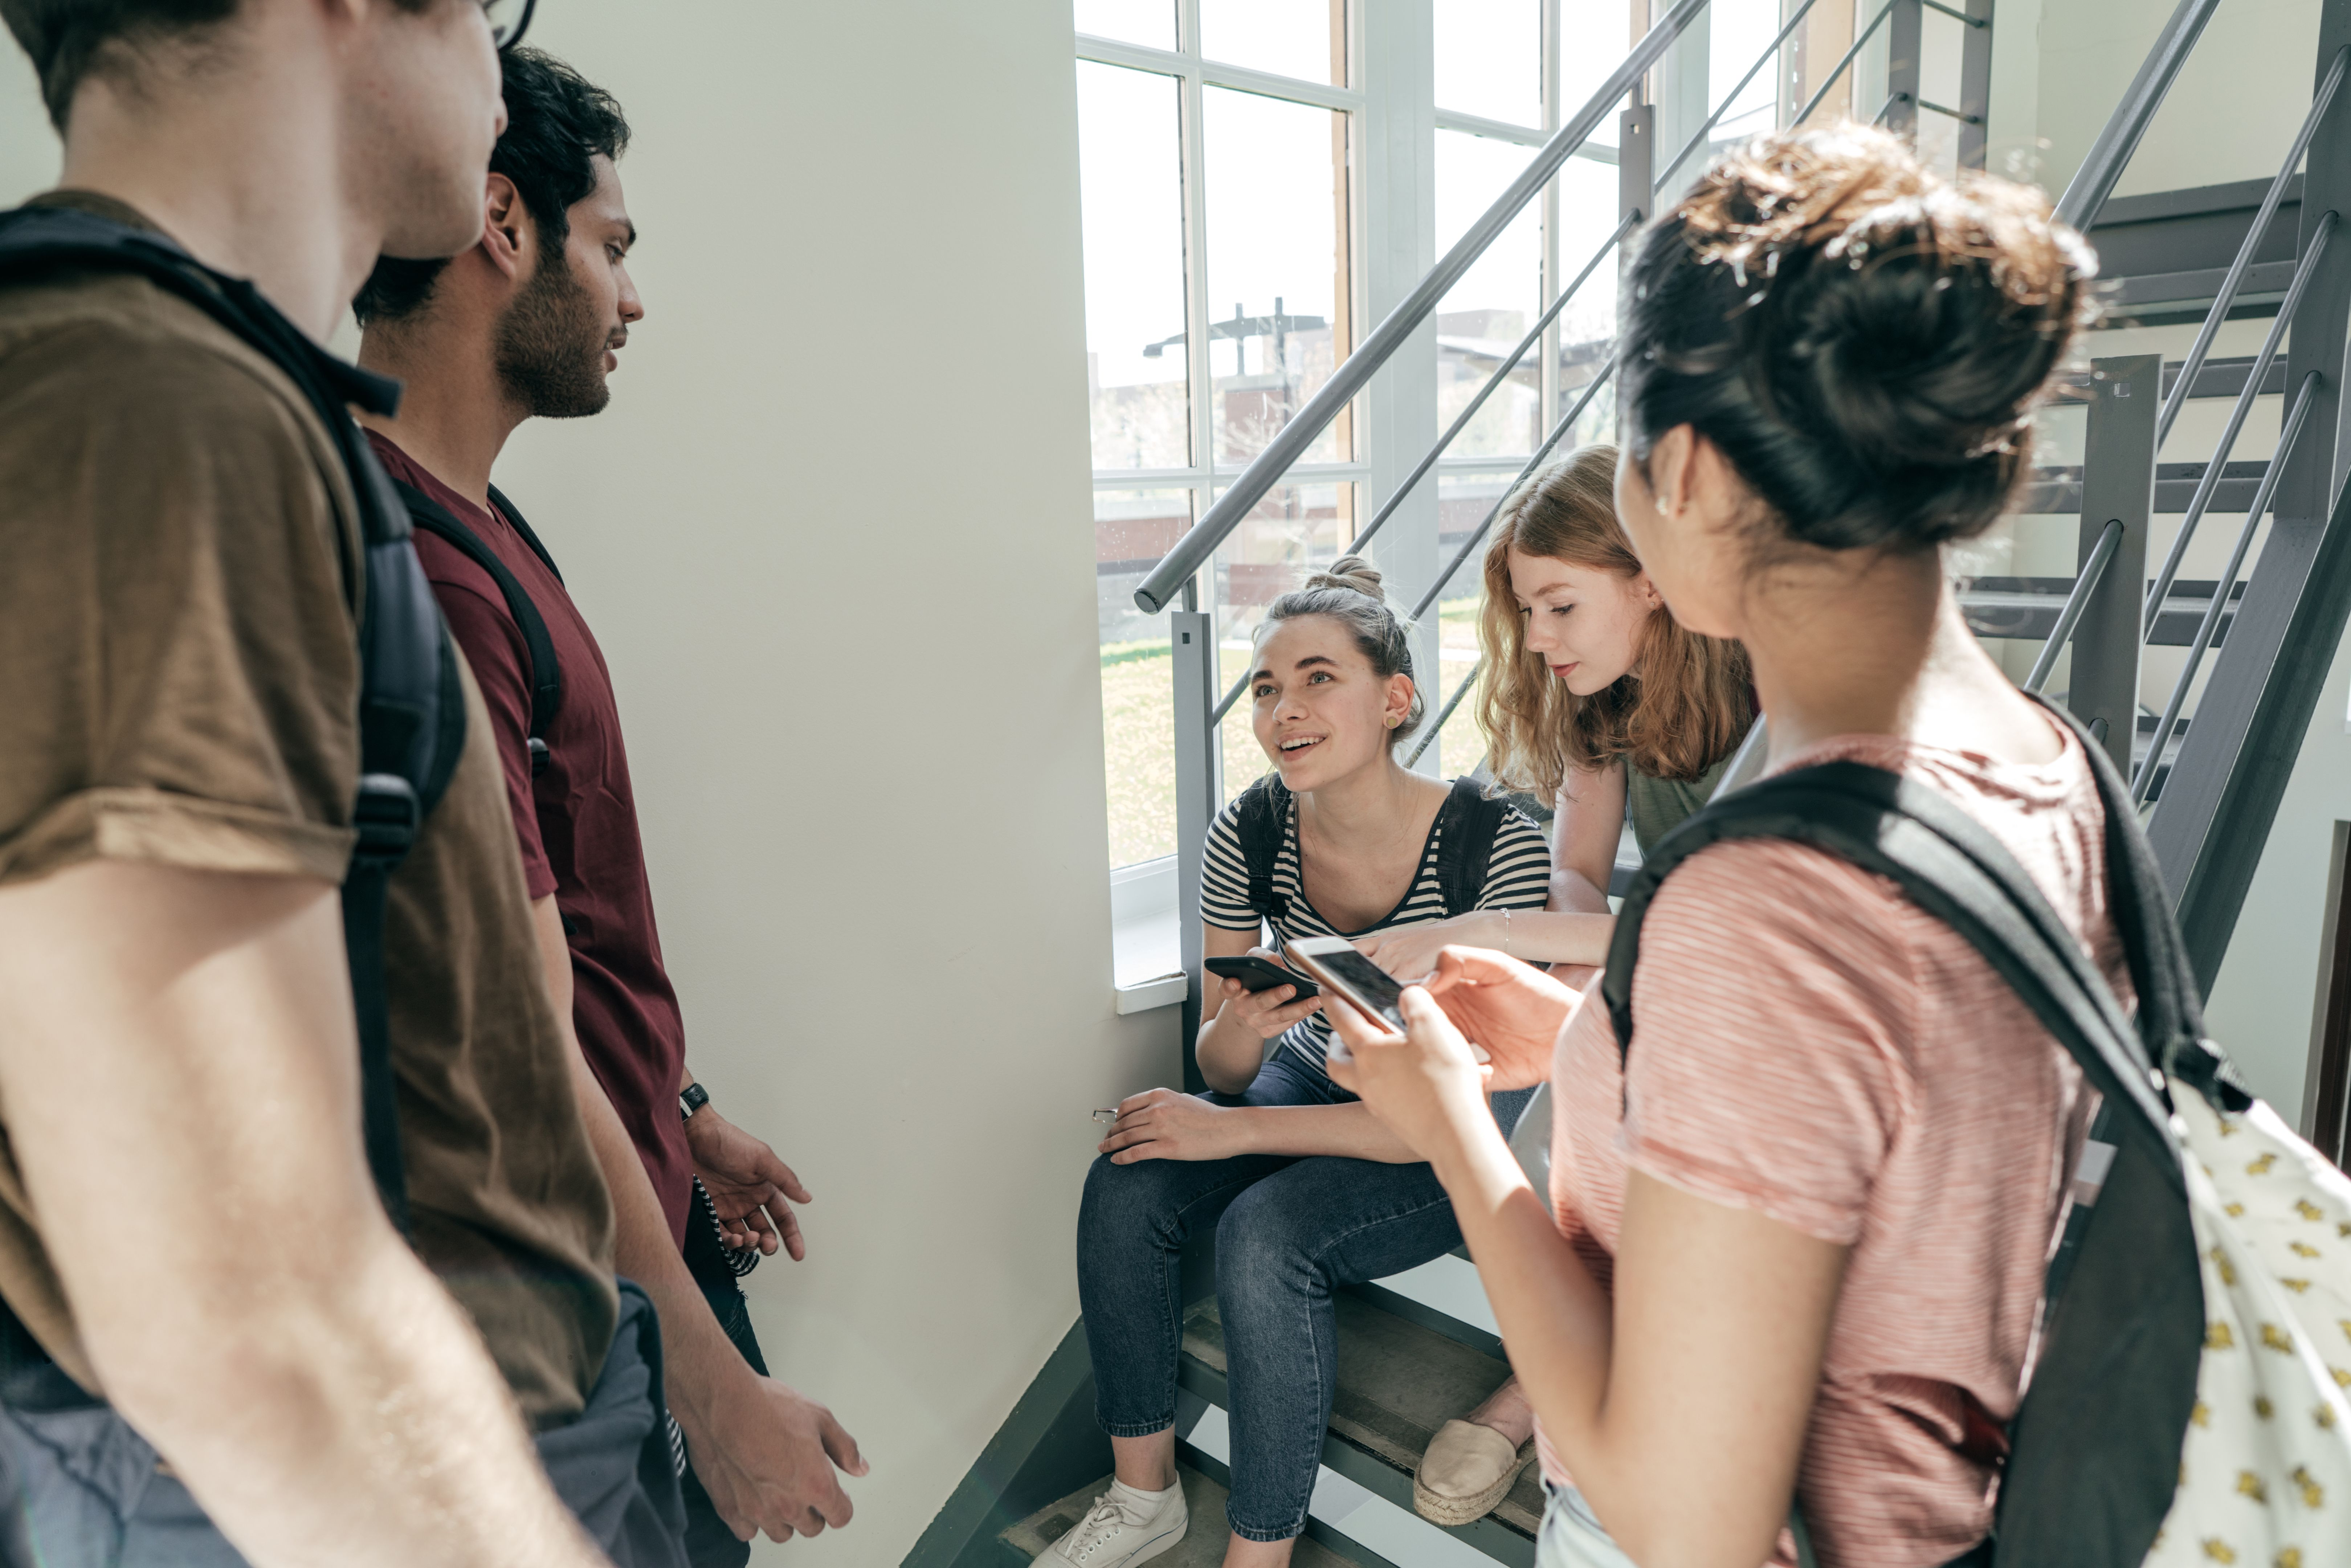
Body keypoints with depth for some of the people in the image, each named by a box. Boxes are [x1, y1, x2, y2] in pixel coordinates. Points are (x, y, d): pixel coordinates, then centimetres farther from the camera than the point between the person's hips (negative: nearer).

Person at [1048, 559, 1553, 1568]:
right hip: (1317, 1079, 5)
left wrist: (1233, 1129, -27)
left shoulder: (1495, 847, -27)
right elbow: (1223, 1067, -4)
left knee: (1264, 1230, -30)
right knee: (1124, 1188, -18)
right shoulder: (1250, 834, -14)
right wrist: (1243, 1026, -31)